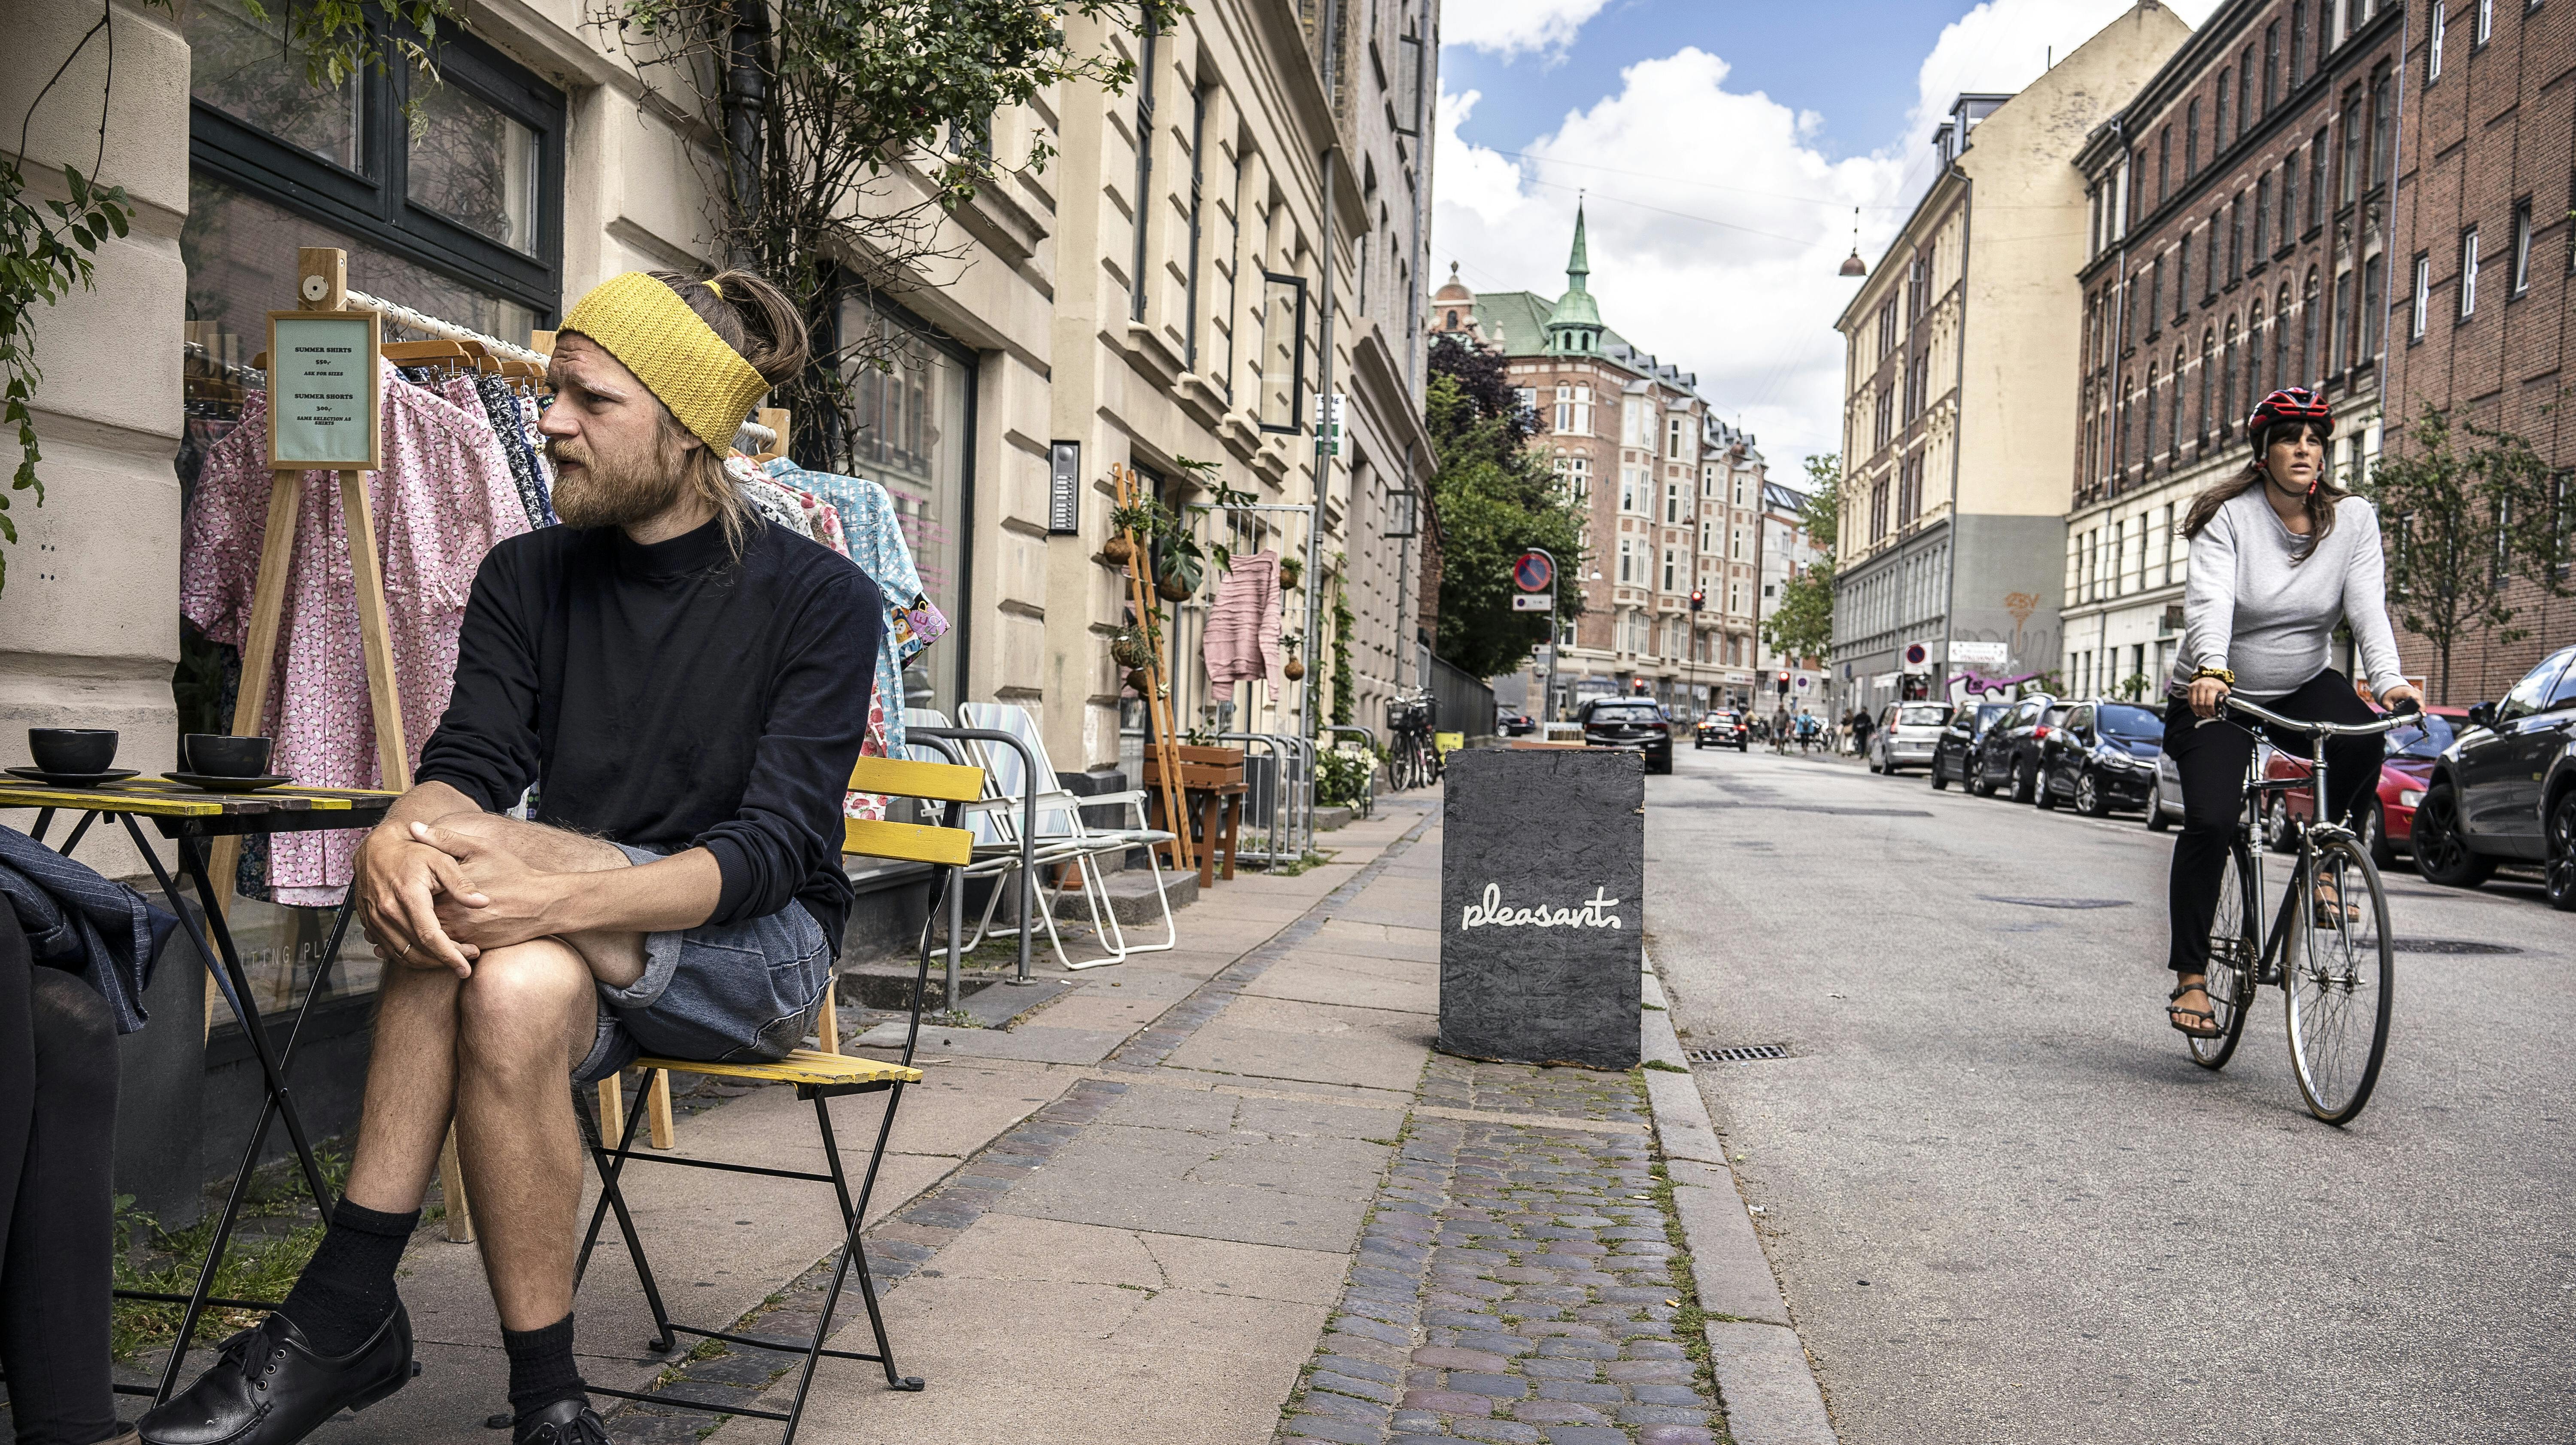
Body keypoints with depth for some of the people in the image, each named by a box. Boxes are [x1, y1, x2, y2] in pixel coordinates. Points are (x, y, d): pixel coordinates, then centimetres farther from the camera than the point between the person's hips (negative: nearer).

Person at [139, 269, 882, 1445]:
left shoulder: (821, 600, -8)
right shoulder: (525, 578, 8)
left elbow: (780, 845, -18)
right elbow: (469, 762, -5)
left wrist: (563, 895, -34)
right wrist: (399, 832, -30)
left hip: (757, 950, -3)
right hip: (589, 944, 4)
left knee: (459, 859, -28)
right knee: (517, 986, -33)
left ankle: (344, 1310, -16)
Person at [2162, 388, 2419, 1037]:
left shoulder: (2353, 519, -3)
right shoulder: (2228, 517, -12)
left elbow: (2367, 606, -14)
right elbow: (2208, 601, -28)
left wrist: (2389, 679, -32)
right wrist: (2210, 670, -47)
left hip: (2304, 687, 3)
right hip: (2216, 694, -3)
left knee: (2362, 738, -31)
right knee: (2210, 820, -17)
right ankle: (2190, 979, -7)